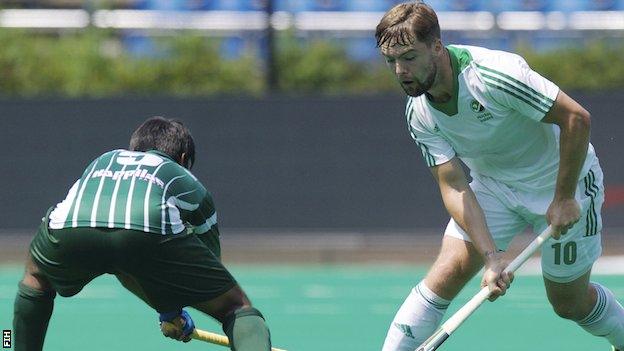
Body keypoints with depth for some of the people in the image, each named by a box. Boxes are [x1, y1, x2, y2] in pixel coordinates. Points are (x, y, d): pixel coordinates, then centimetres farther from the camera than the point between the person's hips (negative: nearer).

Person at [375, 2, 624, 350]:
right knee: (444, 277, -14)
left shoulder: (493, 73, -33)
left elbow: (576, 117, -29)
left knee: (570, 303, 6)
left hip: (562, 181, -4)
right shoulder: (420, 115, -14)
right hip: (492, 185, 4)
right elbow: (454, 187, -15)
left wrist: (565, 198, -24)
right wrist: (492, 258, -27)